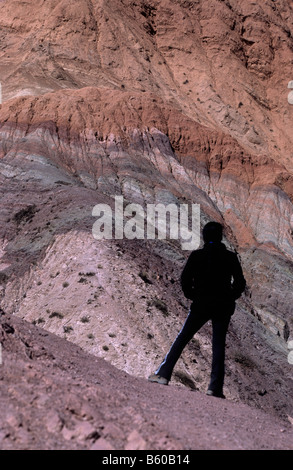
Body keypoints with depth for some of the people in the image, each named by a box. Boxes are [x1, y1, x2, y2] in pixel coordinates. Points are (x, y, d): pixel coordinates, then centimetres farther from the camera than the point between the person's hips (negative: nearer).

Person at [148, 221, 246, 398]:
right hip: (223, 307, 1)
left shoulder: (197, 255, -2)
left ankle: (164, 374, 3)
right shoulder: (230, 257, 1)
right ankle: (215, 387, 0)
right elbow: (240, 282, 1)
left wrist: (193, 296, 8)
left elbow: (185, 279, -6)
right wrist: (229, 299, 13)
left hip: (201, 305, -1)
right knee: (219, 345, 6)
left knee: (182, 338, 8)